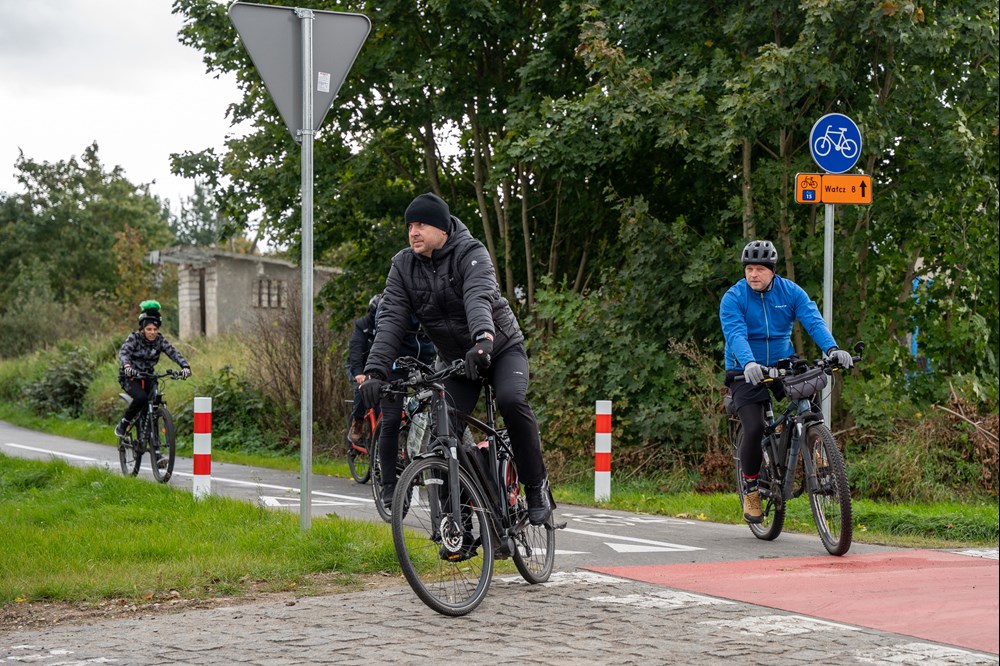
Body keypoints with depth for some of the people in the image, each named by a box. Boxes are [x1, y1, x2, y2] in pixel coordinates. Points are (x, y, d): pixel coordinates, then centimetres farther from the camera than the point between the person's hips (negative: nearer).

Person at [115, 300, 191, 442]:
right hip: (130, 377, -5)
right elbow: (123, 352, -30)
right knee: (141, 397, -31)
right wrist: (127, 366, -52)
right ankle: (123, 424, -13)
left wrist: (185, 366, -35)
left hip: (147, 377, 5)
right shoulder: (134, 338, -14)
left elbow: (173, 353, -17)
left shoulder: (159, 340, -4)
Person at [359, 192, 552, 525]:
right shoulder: (403, 266, -7)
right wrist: (375, 370, -30)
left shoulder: (470, 253, -20)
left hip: (501, 347, -4)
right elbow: (391, 319, -16)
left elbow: (479, 297, -40)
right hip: (456, 358, 4)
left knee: (511, 401, -32)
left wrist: (483, 339, -60)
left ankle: (537, 486, -16)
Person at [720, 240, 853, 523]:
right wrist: (749, 363, -47)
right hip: (747, 372, -3)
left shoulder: (791, 292, -4)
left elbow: (813, 320, -16)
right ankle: (751, 490, 1)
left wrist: (832, 348, -35)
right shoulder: (733, 298, -13)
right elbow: (735, 335, -27)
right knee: (754, 429, -19)